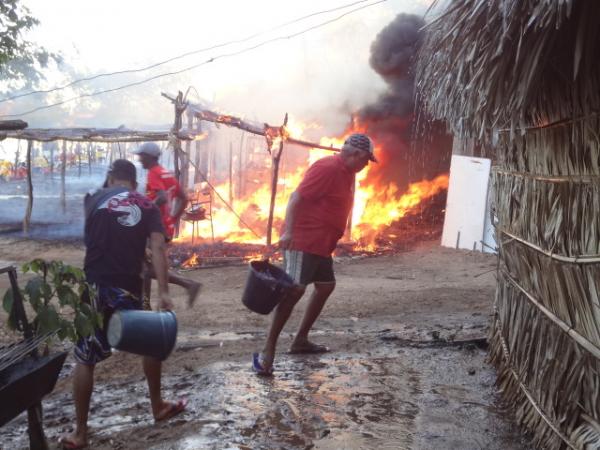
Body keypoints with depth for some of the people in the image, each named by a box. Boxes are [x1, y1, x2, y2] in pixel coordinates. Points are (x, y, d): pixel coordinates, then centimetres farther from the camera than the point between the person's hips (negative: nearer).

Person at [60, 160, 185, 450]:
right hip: (128, 288, 0)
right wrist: (163, 292, -13)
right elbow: (158, 248, -10)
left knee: (85, 358, 9)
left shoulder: (95, 198, 6)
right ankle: (158, 406, 34)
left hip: (95, 286, 0)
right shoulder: (147, 206, 3)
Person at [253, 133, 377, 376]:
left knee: (326, 286, 16)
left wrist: (331, 239, 23)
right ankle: (267, 350, -10)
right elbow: (297, 197, -23)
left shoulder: (346, 173, 14)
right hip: (303, 241, -11)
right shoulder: (327, 168, -16)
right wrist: (288, 232, -31)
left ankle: (300, 340, 25)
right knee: (295, 290, -14)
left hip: (321, 244, 11)